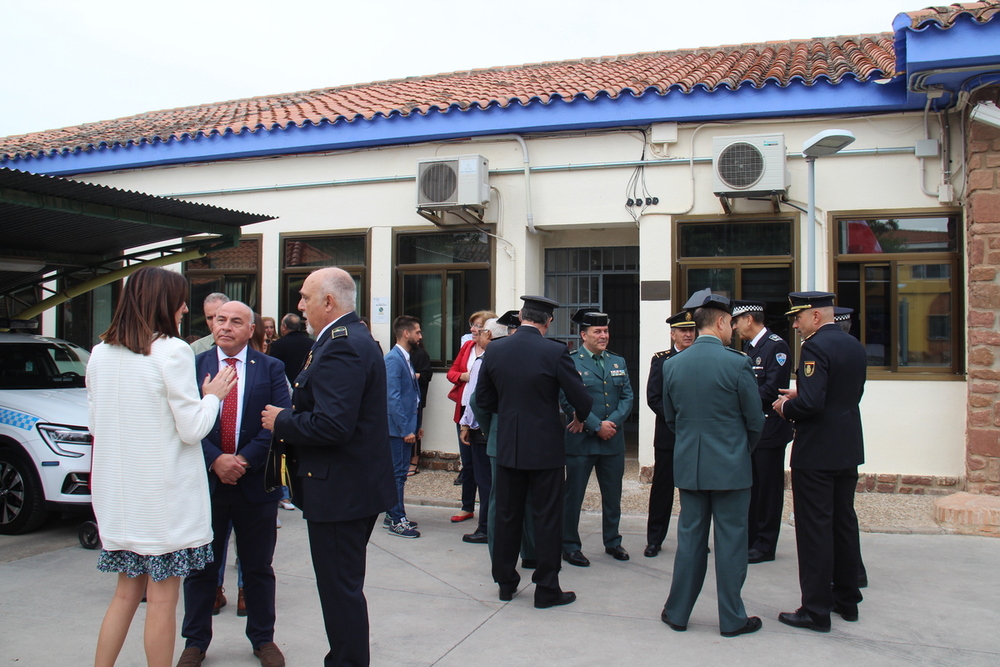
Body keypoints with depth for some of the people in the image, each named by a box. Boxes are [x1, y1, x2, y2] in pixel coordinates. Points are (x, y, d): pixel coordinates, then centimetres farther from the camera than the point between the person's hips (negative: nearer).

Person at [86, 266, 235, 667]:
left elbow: (95, 424, 13)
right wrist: (213, 395, 3)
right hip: (165, 495, -6)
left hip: (118, 494, 7)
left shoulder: (100, 355, 5)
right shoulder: (172, 352, -14)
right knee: (163, 597, 5)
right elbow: (192, 429, -15)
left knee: (126, 592, 18)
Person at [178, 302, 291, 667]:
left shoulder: (271, 368, 2)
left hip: (256, 483, 0)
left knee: (258, 568, 12)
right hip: (206, 481, 0)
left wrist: (245, 460, -15)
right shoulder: (194, 366, 3)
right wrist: (215, 460, -17)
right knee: (201, 568, 12)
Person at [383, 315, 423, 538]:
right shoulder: (393, 359, -16)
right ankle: (397, 521, 4)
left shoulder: (405, 358, 14)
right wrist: (406, 429, -21)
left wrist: (414, 426, 16)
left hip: (406, 426, 10)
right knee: (398, 473, -3)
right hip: (399, 427, -10)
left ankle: (392, 516, 24)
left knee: (400, 472, 15)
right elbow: (392, 398, -21)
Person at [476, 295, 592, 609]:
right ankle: (547, 589, 12)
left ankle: (506, 582, 24)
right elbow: (581, 400, -10)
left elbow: (485, 398, 7)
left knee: (507, 515, 14)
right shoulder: (555, 352, -14)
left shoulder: (495, 350, -2)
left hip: (507, 446, 4)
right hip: (545, 447, -4)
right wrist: (580, 417, 13)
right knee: (547, 518, 5)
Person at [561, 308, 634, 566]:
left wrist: (612, 423, -10)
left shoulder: (618, 362, 13)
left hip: (613, 440, 5)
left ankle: (613, 542, 30)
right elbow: (569, 401, -12)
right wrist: (596, 426, -16)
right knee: (573, 495, 3)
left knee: (613, 495, 14)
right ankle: (570, 546, 16)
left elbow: (627, 397, 6)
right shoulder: (570, 362, -5)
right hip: (581, 440, -5)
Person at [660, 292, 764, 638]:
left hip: (688, 465, 4)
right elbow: (755, 420, -4)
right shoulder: (737, 363, -12)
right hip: (730, 466, -4)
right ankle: (732, 619, 15)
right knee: (730, 541, 6)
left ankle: (677, 613, 20)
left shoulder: (672, 365, 1)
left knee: (690, 538, 12)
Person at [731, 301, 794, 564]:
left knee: (768, 488, 0)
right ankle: (749, 540, 22)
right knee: (750, 486, 13)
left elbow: (772, 389, -21)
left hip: (769, 429, -9)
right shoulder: (751, 348, 15)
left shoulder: (776, 346, -13)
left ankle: (765, 546, 8)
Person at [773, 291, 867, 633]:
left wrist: (786, 407, -7)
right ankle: (847, 599, 27)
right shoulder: (854, 345, 10)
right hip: (848, 450, 9)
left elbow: (811, 402, -27)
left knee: (814, 528, -2)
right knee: (844, 522, 17)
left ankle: (816, 609, 4)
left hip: (816, 451, -9)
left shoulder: (815, 347, -18)